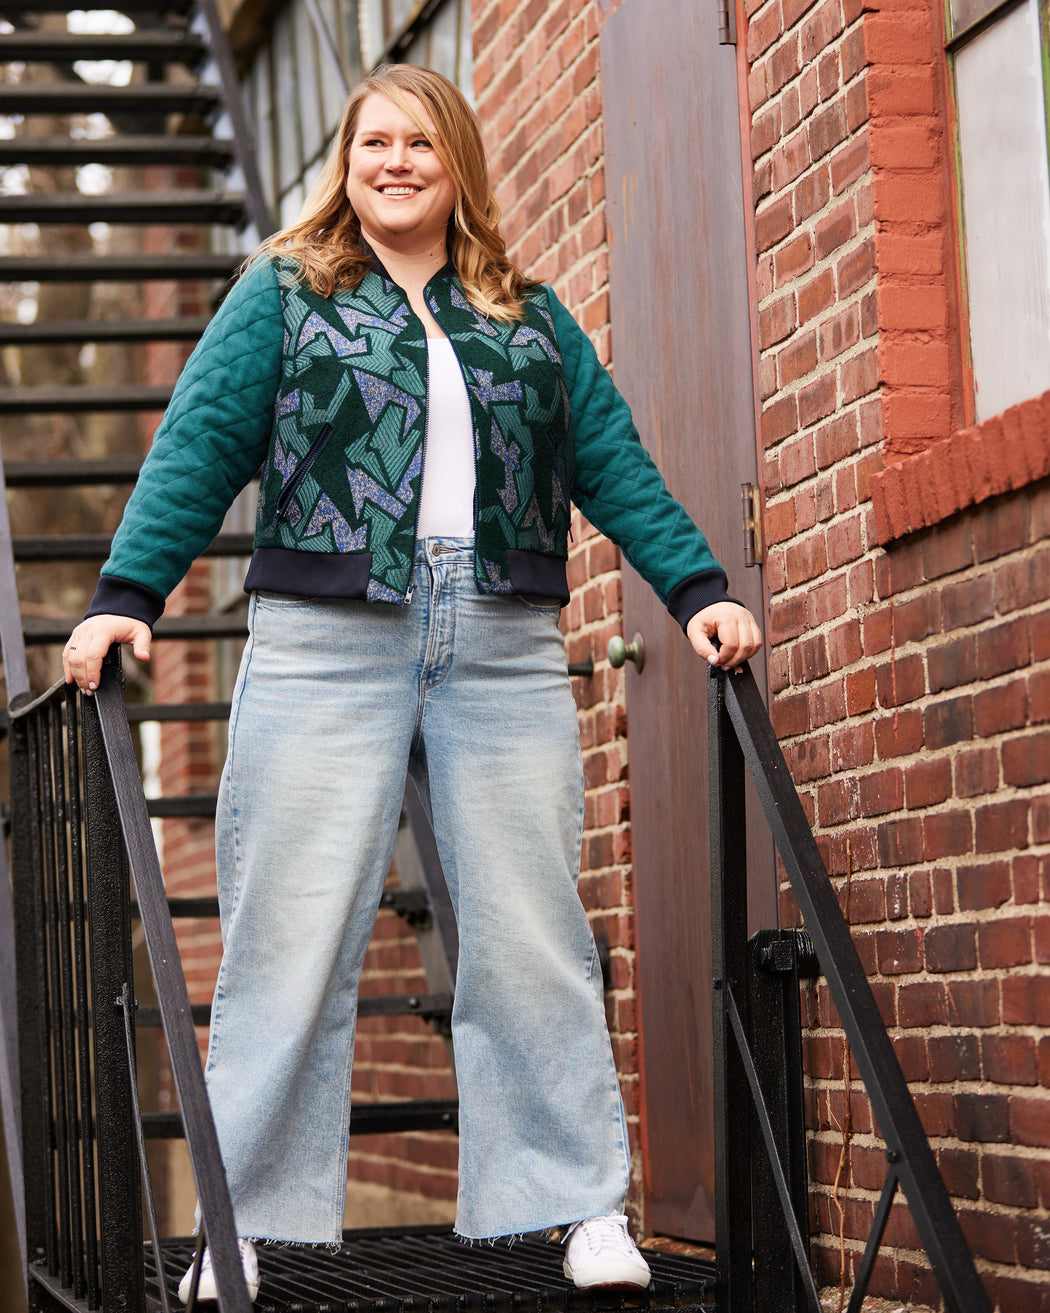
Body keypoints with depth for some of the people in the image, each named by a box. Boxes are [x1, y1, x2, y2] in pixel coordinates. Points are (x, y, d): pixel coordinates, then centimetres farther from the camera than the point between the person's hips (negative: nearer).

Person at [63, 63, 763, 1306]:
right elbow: (198, 446, 2)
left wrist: (696, 587, 3)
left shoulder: (529, 315, 19)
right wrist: (126, 595, -9)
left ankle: (582, 1206, 5)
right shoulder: (282, 293, 11)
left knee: (530, 935, 1)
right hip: (328, 646, -2)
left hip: (504, 655, 2)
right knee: (293, 938, -4)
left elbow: (612, 460, 14)